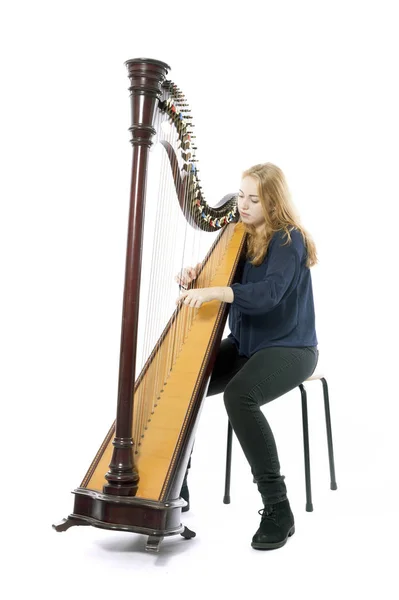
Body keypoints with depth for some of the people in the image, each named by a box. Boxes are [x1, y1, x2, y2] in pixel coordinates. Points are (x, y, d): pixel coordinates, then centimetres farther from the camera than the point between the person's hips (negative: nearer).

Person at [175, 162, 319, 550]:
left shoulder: (289, 240, -14)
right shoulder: (241, 236, 8)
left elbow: (267, 294, -29)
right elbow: (219, 276, 12)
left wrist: (212, 292, -41)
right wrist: (195, 275, -10)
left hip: (289, 348, -7)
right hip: (243, 344, 7)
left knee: (240, 395, -35)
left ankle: (278, 510, -23)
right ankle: (174, 488, 6)